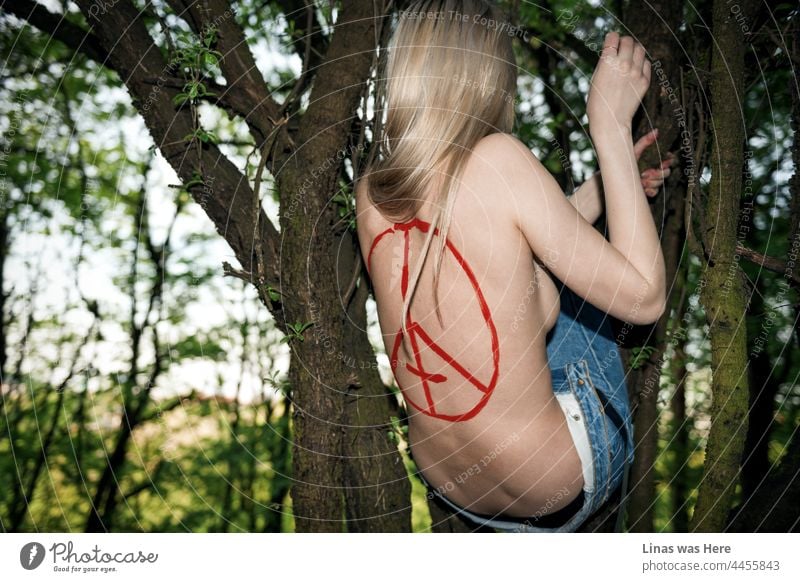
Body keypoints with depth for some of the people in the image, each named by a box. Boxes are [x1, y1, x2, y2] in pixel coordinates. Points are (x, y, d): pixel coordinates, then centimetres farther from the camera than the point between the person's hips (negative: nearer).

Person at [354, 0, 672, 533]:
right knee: (576, 275, 20)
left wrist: (600, 187, 13)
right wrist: (611, 126, -13)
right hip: (561, 493, -5)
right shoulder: (497, 160, -25)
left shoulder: (371, 192, -5)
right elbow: (644, 298, -17)